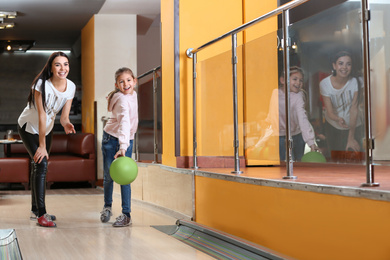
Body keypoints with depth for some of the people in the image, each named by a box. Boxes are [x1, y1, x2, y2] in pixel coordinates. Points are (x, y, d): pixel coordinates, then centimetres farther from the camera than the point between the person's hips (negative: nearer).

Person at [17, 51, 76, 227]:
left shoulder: (71, 87, -13)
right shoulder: (42, 85, -30)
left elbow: (64, 115, -12)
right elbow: (42, 116, -30)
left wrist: (66, 124, -37)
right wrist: (41, 146, -29)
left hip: (46, 129, 6)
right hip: (28, 127, -6)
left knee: (38, 167, 14)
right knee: (41, 164, -18)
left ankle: (35, 210, 27)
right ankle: (41, 214, -16)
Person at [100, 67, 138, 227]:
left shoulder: (133, 94, 0)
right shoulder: (122, 99, -25)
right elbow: (124, 122, -39)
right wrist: (122, 147, -49)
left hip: (126, 140, 5)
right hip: (111, 139, -5)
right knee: (108, 175, 6)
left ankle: (126, 214, -2)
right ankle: (107, 206, 29)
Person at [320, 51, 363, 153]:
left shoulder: (355, 82, -19)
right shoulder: (324, 84, -18)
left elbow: (354, 109, -20)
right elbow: (330, 112, -19)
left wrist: (351, 138, -22)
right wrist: (338, 119, -44)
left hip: (353, 127, -1)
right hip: (332, 127, 1)